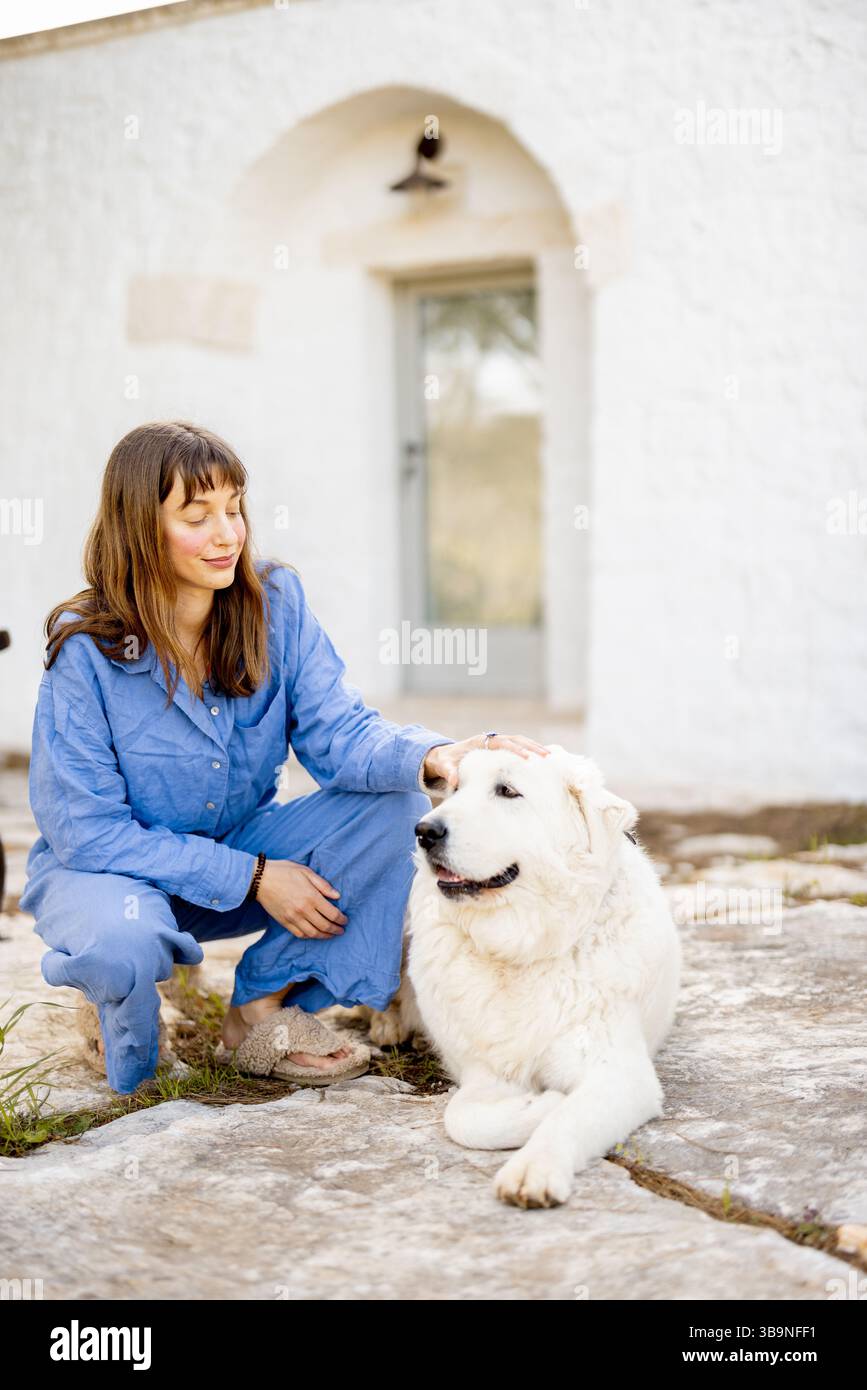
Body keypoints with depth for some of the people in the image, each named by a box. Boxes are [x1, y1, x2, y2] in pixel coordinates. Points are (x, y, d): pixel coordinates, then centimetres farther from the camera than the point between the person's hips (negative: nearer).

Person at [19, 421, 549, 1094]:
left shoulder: (276, 601, -10)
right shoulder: (85, 648, -21)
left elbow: (337, 731, -16)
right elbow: (87, 830, -20)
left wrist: (432, 755, -40)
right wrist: (252, 877, -23)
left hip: (246, 849, 5)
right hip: (108, 866, -4)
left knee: (396, 803, -18)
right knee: (122, 939, -40)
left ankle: (266, 1003, -6)